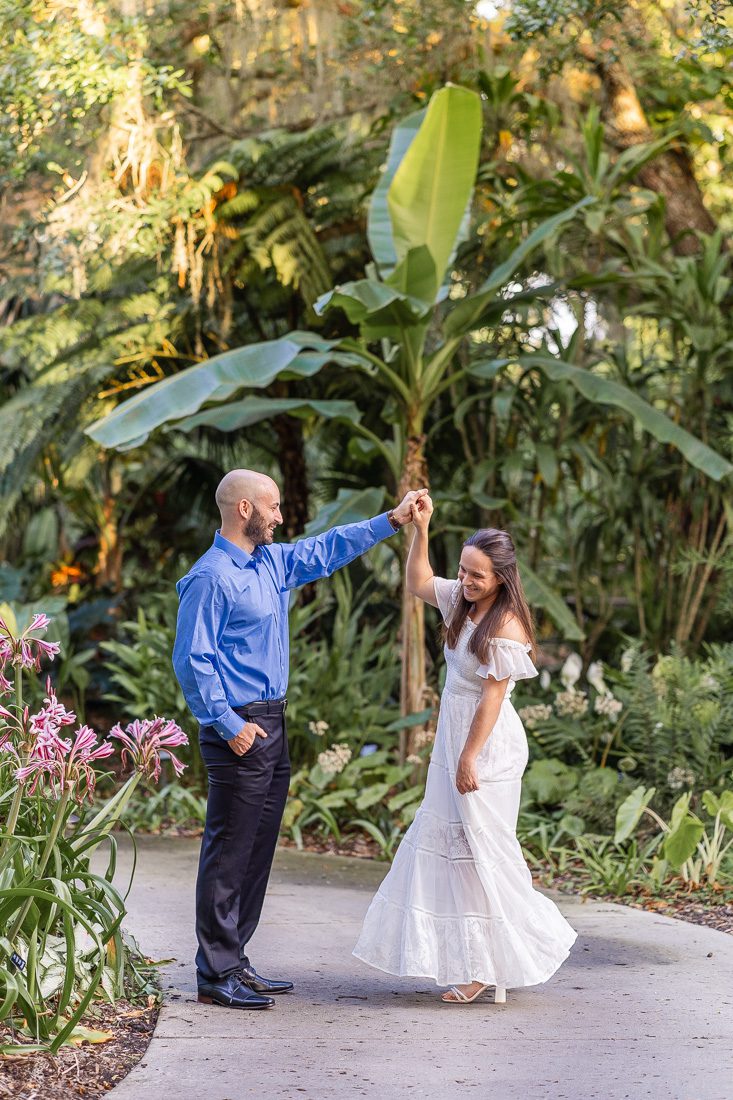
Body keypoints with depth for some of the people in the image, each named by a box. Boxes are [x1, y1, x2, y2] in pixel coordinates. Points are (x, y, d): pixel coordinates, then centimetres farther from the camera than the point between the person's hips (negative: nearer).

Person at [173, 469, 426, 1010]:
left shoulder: (272, 562, 12)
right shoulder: (211, 577, -14)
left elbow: (326, 550, 26)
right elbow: (193, 661, -17)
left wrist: (391, 521, 21)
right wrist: (229, 724, -18)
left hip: (272, 723, 9)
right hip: (240, 729, -9)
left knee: (258, 851, 12)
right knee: (229, 852, -5)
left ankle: (234, 961, 20)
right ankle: (216, 975, 0)